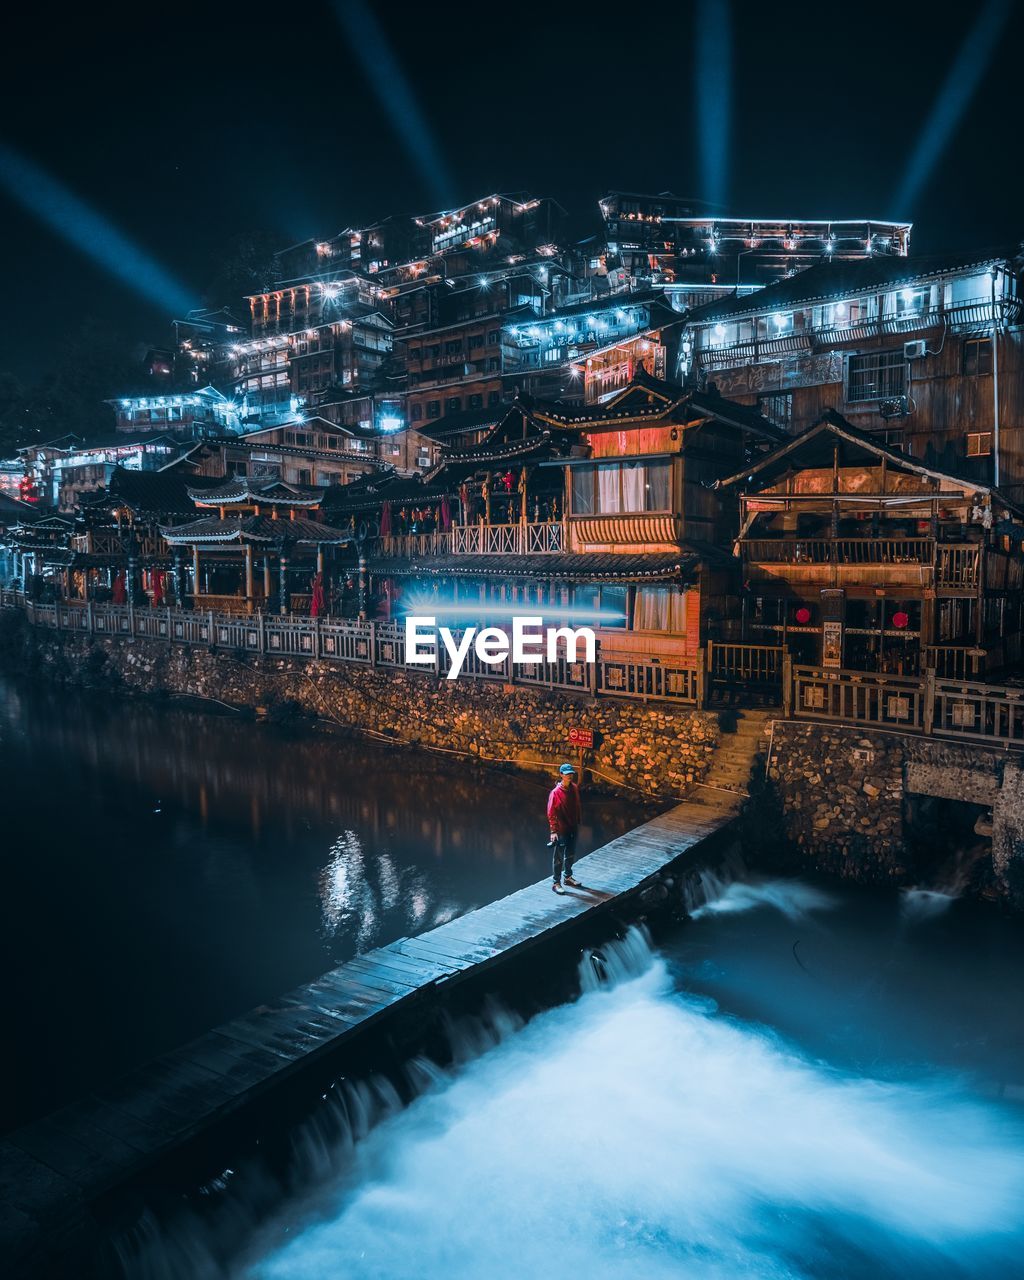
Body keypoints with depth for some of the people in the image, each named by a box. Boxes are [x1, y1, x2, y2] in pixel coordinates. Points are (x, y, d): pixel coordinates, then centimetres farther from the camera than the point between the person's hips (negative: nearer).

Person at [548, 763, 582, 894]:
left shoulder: (574, 788, 0)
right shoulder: (555, 792, -18)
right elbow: (551, 813, -17)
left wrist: (578, 822, 15)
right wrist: (553, 831, -19)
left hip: (573, 828, 7)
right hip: (561, 830, -7)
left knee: (571, 855, 20)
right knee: (558, 857, 2)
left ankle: (568, 877, 38)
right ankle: (556, 882, 12)